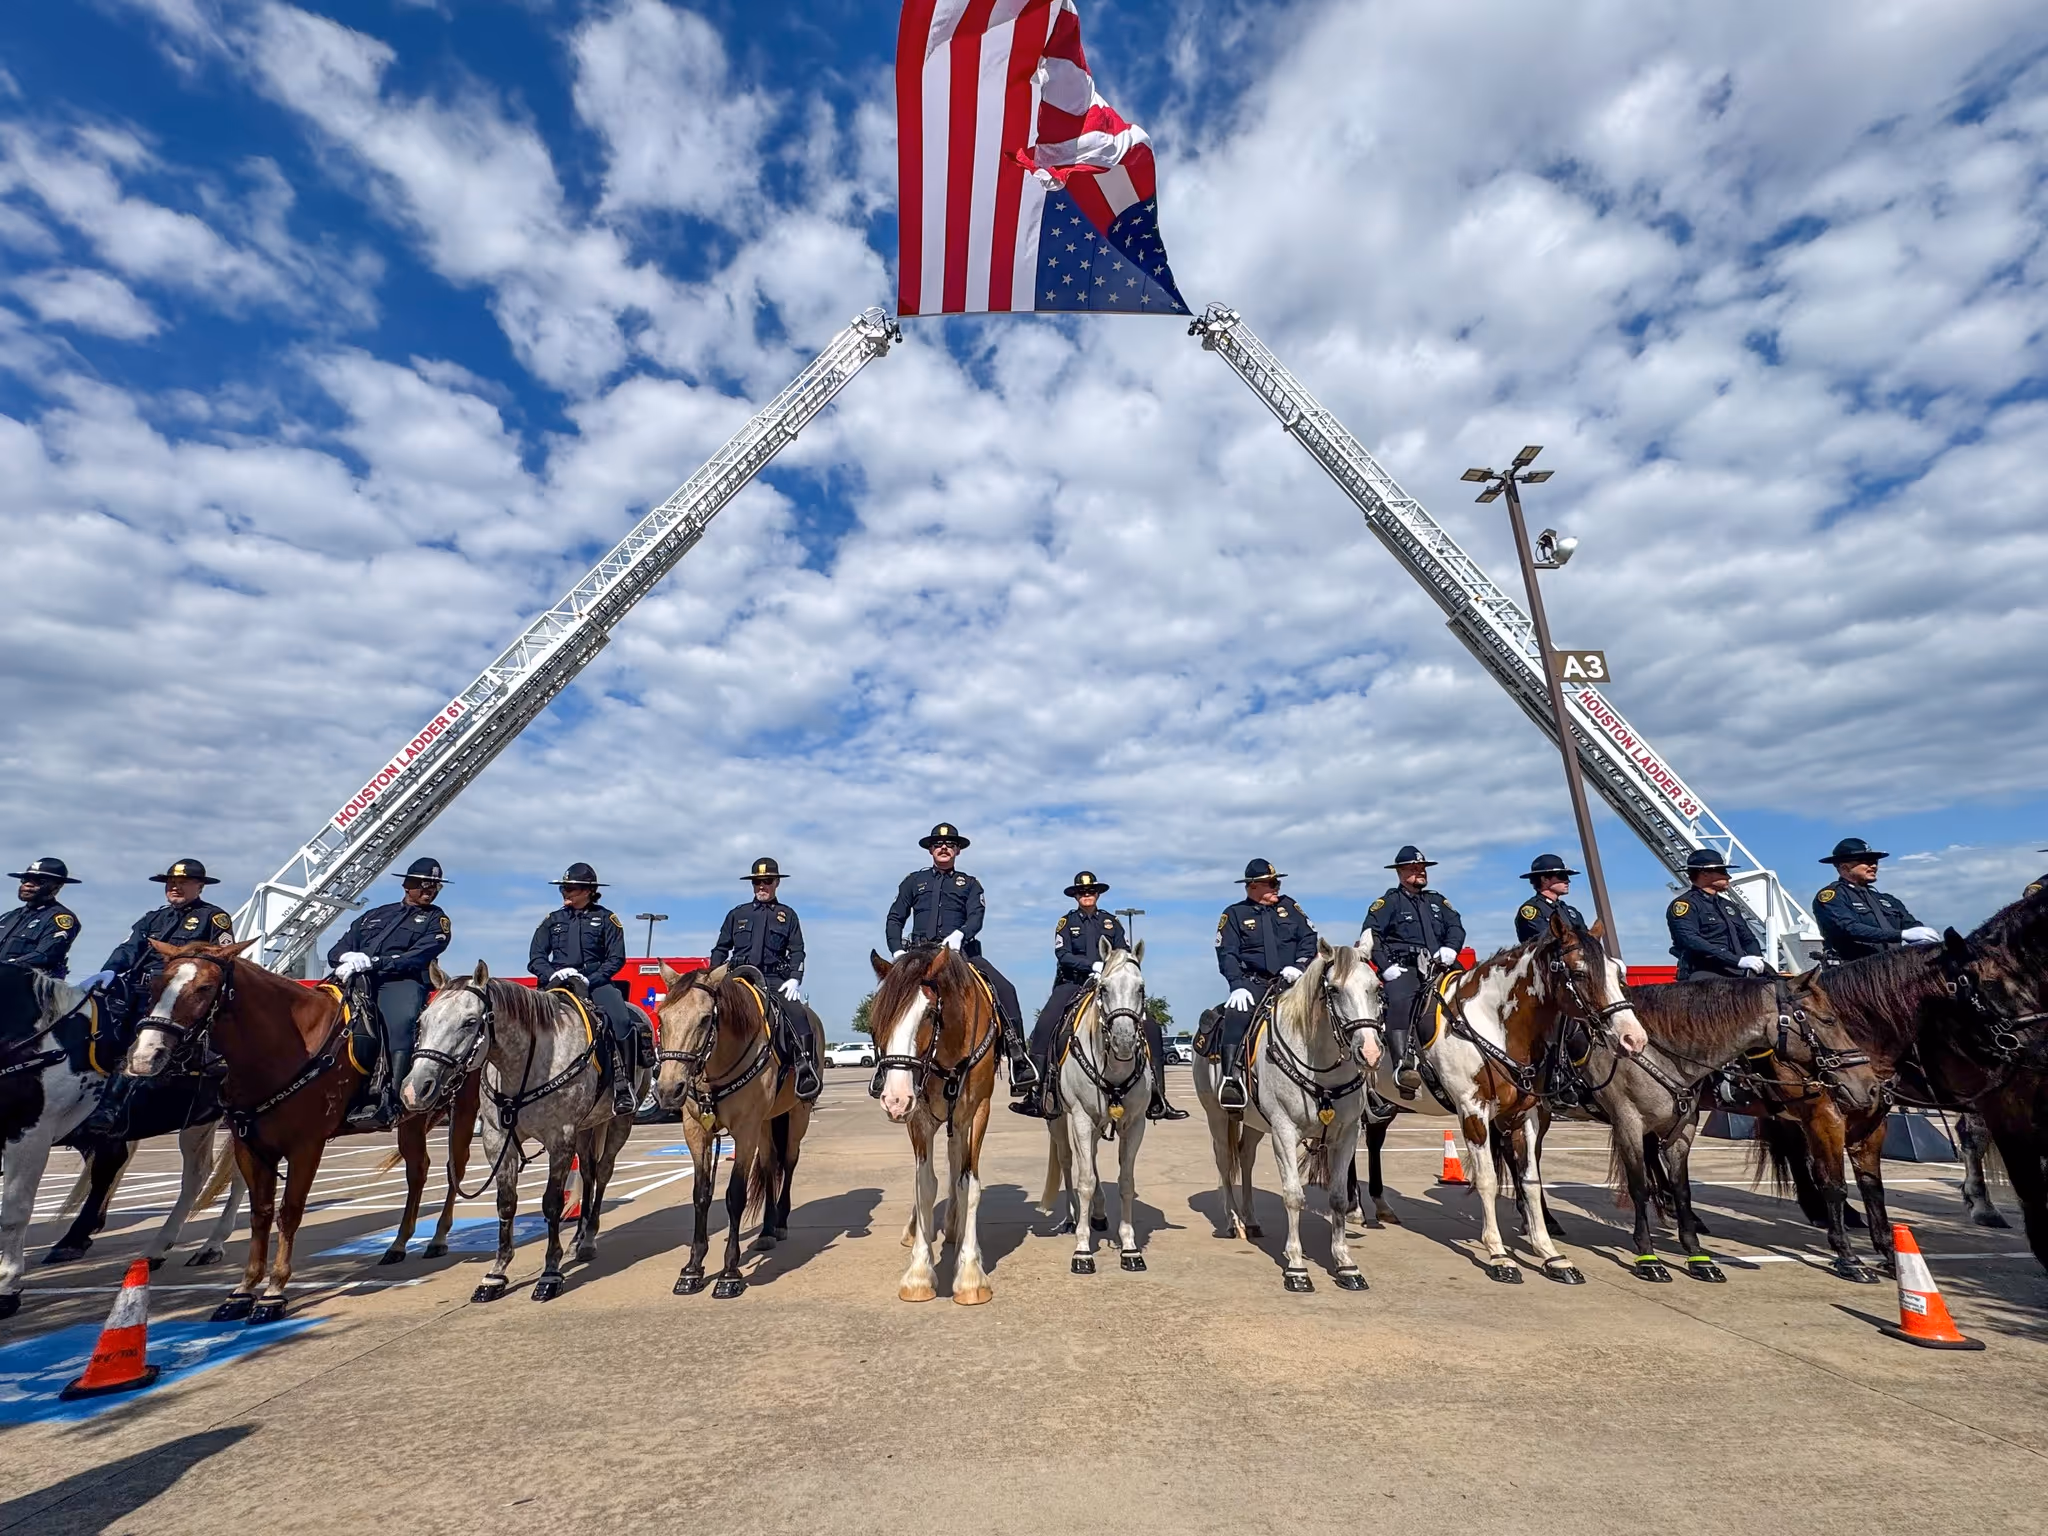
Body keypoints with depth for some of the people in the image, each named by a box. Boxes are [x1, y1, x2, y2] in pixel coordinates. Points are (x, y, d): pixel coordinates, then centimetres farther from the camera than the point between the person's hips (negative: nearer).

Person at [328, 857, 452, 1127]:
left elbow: (416, 958, -2)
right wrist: (348, 958, -5)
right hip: (357, 981, 5)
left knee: (401, 1022, -35)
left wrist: (371, 961, -16)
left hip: (401, 981, -5)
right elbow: (337, 950, 20)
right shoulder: (374, 915, 29)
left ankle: (388, 1101, -44)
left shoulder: (435, 920, 15)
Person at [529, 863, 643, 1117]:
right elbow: (535, 958, 10)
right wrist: (553, 975, -11)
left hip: (596, 983, -3)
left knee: (621, 1020, -27)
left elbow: (616, 959, 0)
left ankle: (622, 1085, -26)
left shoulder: (606, 918, 7)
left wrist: (588, 981, -14)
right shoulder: (552, 920, 16)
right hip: (558, 984, 3)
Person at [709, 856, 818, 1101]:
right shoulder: (737, 914, 17)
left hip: (775, 980, -2)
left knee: (797, 1014, -25)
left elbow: (797, 952, 7)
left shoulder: (787, 915, 13)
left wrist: (795, 979, -10)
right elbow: (721, 949, 17)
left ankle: (806, 1071, -24)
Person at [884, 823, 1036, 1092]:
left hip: (960, 952, -1)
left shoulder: (970, 884, 16)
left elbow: (976, 917, -1)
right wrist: (897, 951, -5)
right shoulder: (914, 881, 18)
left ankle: (1018, 1059, -21)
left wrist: (959, 934, -24)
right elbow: (895, 919, 13)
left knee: (1005, 989, -20)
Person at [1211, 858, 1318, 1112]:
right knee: (1237, 1015, -29)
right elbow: (1227, 955, -3)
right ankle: (1231, 1077, -33)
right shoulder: (1234, 914, 5)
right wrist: (1238, 985, -18)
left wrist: (1299, 965, -9)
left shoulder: (1288, 907, 15)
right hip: (1254, 982, -3)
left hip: (1292, 980, 3)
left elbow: (1309, 937, 9)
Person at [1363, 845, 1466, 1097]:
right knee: (1400, 1001, -33)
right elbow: (1371, 935, -1)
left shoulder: (1437, 901, 26)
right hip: (1403, 968, -5)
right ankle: (1404, 1066, -40)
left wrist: (1449, 948, -7)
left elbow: (1456, 927, 14)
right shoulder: (1388, 902, 10)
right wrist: (1386, 967, -12)